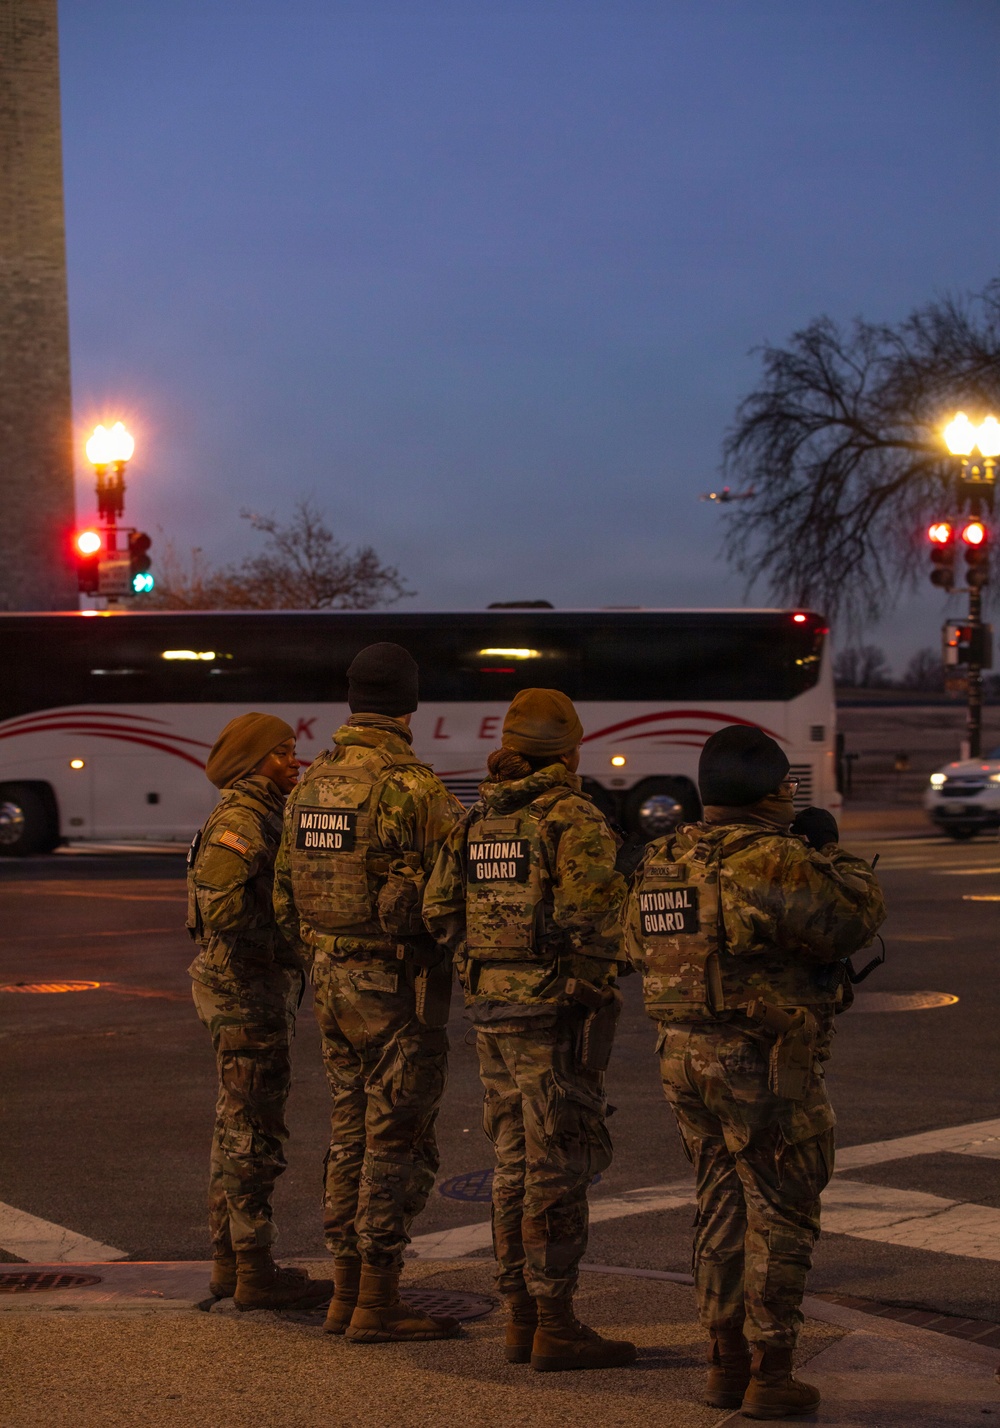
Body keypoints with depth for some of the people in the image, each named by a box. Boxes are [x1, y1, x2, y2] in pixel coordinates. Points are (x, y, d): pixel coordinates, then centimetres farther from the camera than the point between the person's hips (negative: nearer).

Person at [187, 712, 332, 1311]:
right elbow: (222, 907, -25)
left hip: (263, 984, 11)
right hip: (250, 988, -11)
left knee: (239, 1127, 14)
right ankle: (255, 1272, -2)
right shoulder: (239, 822, -16)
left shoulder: (263, 817, 16)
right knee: (254, 1132, -6)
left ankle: (230, 1262, 22)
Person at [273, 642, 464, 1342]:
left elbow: (286, 894, 15)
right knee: (398, 1140, -3)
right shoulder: (412, 785, -17)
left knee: (352, 1130, 15)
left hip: (333, 978, 8)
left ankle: (349, 1292, 20)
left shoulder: (312, 784, 9)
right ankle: (378, 1304, -1)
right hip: (399, 985, -8)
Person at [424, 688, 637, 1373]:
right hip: (554, 1012, -7)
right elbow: (589, 911, -24)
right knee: (559, 1168, -3)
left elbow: (441, 911, 10)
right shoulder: (572, 816, -12)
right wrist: (595, 977, -7)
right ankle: (556, 1326, -1)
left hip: (493, 1008, 8)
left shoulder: (477, 819, 11)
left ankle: (522, 1318, 17)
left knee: (516, 1164, 13)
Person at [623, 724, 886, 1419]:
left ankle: (727, 1362, 20)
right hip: (766, 1068, -7)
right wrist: (830, 848, 2)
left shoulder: (663, 861, 7)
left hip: (687, 1058, 7)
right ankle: (769, 1375, 5)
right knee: (782, 1219, 3)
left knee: (724, 1207, 16)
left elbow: (642, 946, 18)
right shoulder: (771, 860, -18)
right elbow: (855, 916, -14)